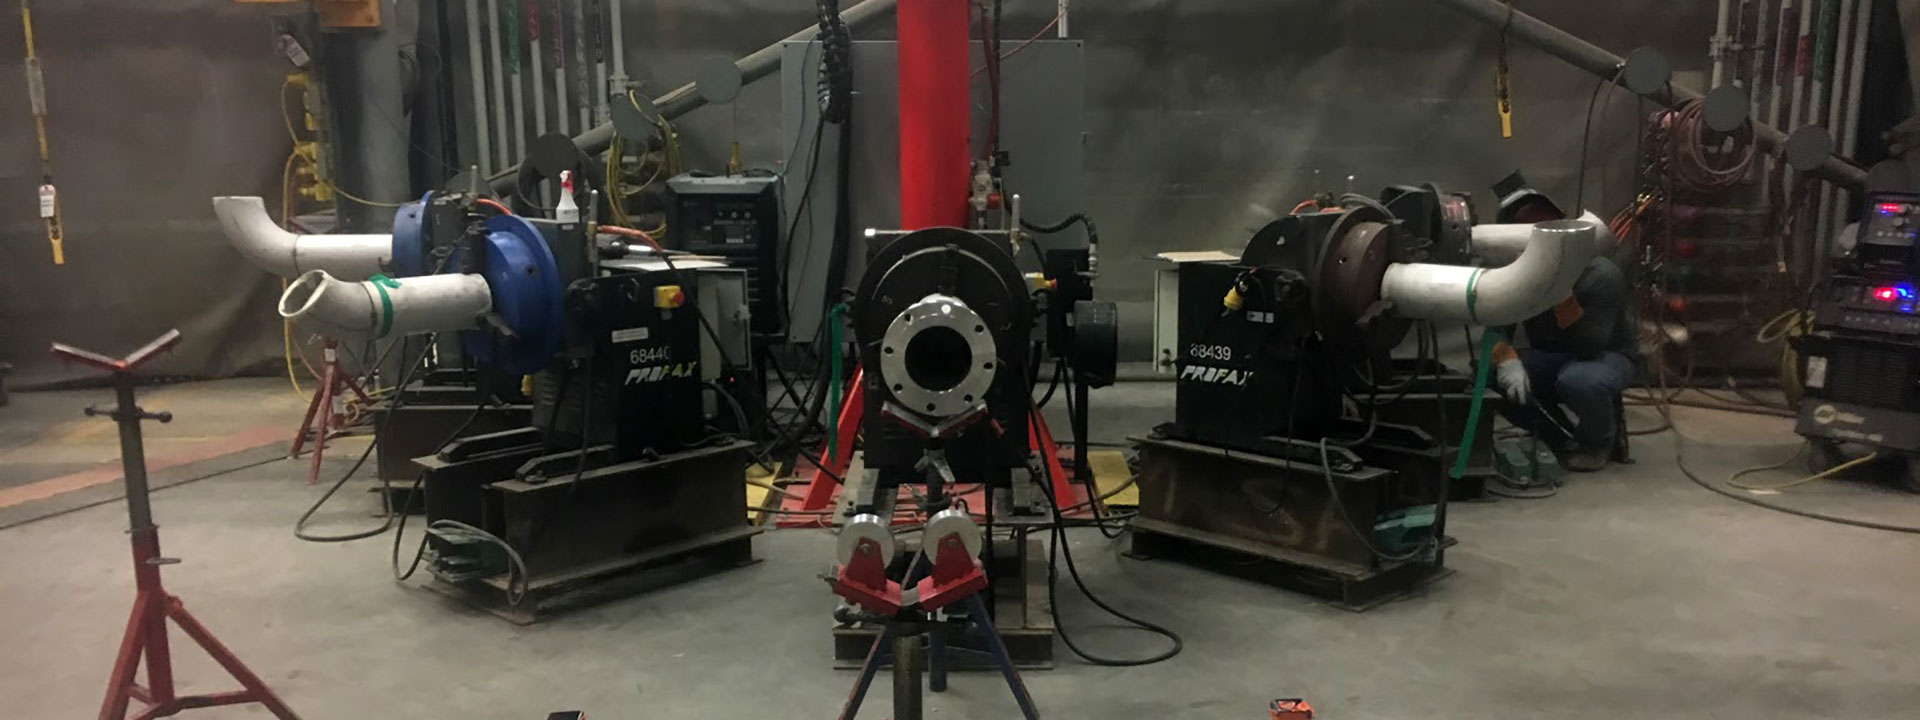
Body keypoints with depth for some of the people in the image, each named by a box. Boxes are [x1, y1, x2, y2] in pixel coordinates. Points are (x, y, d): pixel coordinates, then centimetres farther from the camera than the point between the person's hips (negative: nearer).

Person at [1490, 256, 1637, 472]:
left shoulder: (1603, 276, -25)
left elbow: (1590, 348, -32)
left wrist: (1564, 298, -42)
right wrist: (1506, 359, -37)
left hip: (1606, 355, -4)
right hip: (1548, 358, 4)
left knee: (1580, 381, -40)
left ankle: (1599, 442, -3)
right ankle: (1555, 436, 4)